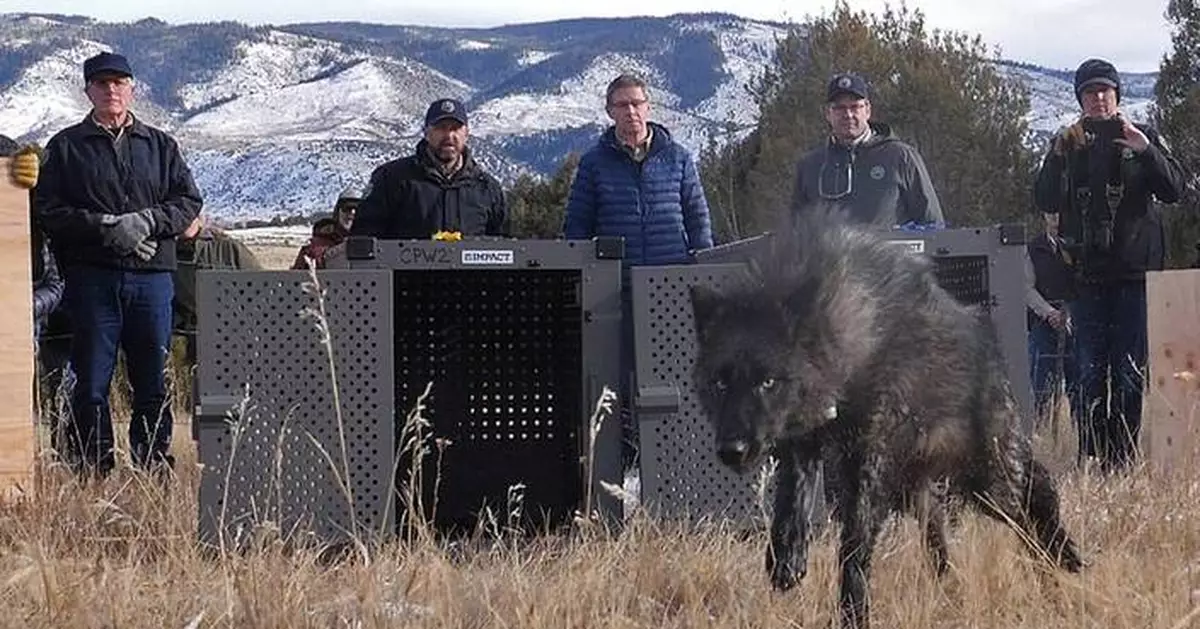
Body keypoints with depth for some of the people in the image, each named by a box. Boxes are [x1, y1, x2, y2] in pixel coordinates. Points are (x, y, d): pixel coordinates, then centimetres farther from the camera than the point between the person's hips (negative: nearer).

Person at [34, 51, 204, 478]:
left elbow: (189, 201, 8)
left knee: (153, 379, 5)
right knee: (91, 380, -2)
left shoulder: (160, 146, 15)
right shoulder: (66, 147, 8)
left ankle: (154, 464, 12)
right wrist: (106, 228, -13)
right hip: (92, 277, -2)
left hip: (152, 275, 2)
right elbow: (48, 210, -1)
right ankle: (91, 469, 3)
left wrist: (147, 221, -10)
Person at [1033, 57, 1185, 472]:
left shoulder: (1143, 138, 7)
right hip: (1087, 272, 1)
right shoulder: (1066, 144, 11)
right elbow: (1045, 202, 1)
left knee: (1131, 370, -3)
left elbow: (1173, 189, -4)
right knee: (1089, 370, -1)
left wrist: (1145, 150, -18)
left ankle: (1124, 456, 0)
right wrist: (1060, 156, -12)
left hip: (1135, 270, -1)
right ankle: (1090, 455, 1)